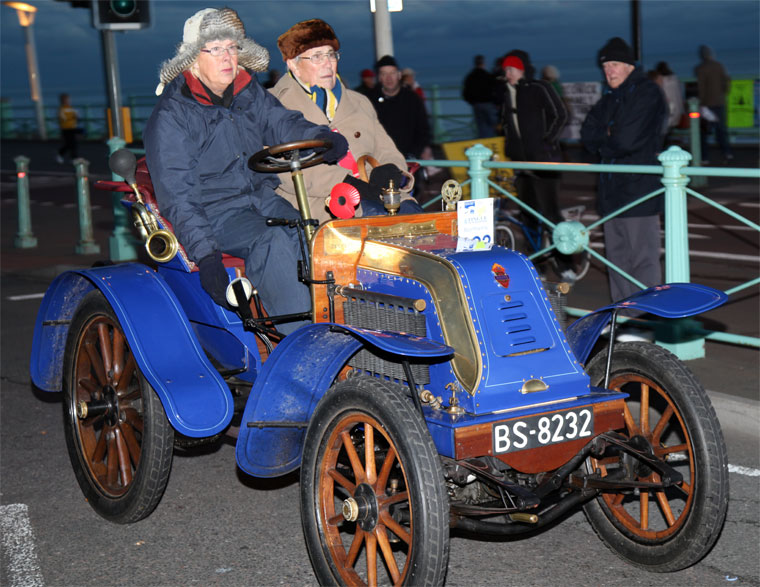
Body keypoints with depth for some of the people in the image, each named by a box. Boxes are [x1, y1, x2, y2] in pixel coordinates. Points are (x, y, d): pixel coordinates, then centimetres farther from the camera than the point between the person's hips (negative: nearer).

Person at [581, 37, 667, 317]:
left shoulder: (646, 93, -10)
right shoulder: (610, 97, 17)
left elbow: (627, 139, -19)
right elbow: (588, 134, 8)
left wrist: (603, 143, 0)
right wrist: (609, 136, -10)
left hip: (639, 187, -9)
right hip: (612, 189, 9)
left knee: (643, 259, -5)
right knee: (617, 256, 14)